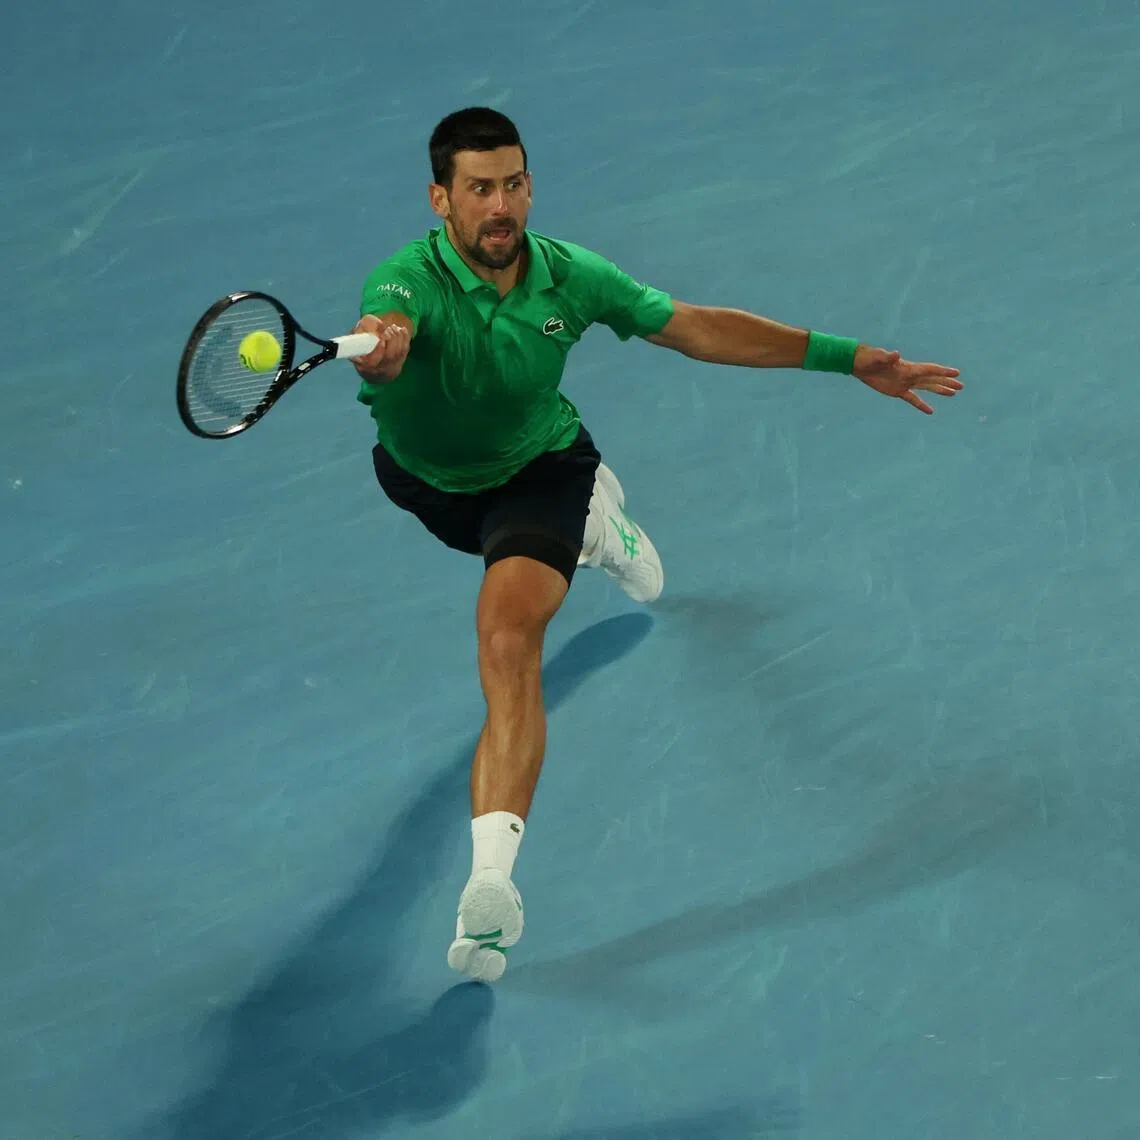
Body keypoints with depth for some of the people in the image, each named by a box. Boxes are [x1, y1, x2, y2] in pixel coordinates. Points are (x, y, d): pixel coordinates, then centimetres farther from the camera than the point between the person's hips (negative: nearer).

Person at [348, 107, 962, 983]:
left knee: (509, 638, -29)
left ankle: (492, 877, -39)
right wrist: (380, 351, -87)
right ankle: (596, 523, 72)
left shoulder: (568, 277, -24)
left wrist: (846, 357, -17)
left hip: (538, 467, -2)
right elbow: (386, 334, -60)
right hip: (425, 478, 2)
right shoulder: (407, 282, -35)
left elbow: (695, 327, -14)